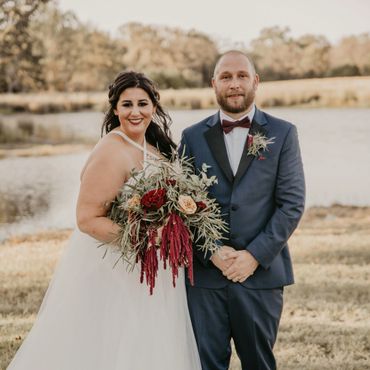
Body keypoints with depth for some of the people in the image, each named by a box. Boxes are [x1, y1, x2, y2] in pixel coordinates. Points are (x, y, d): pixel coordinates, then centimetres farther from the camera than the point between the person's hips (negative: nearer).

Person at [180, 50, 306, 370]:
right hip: (205, 273, 1)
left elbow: (292, 203, -3)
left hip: (261, 273, -1)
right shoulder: (193, 137, 8)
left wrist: (255, 255, -11)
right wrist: (213, 252, -10)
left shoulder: (282, 133, 3)